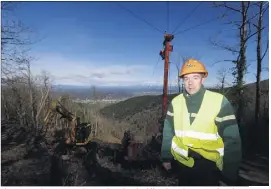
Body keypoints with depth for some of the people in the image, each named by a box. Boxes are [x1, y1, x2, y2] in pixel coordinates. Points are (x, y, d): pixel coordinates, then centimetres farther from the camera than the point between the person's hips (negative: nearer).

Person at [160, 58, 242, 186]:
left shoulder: (219, 101, -15)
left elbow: (231, 139, -11)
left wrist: (230, 173, -8)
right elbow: (168, 132, 2)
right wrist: (166, 157, 6)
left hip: (209, 165, -3)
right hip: (182, 163, 3)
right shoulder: (175, 102, -6)